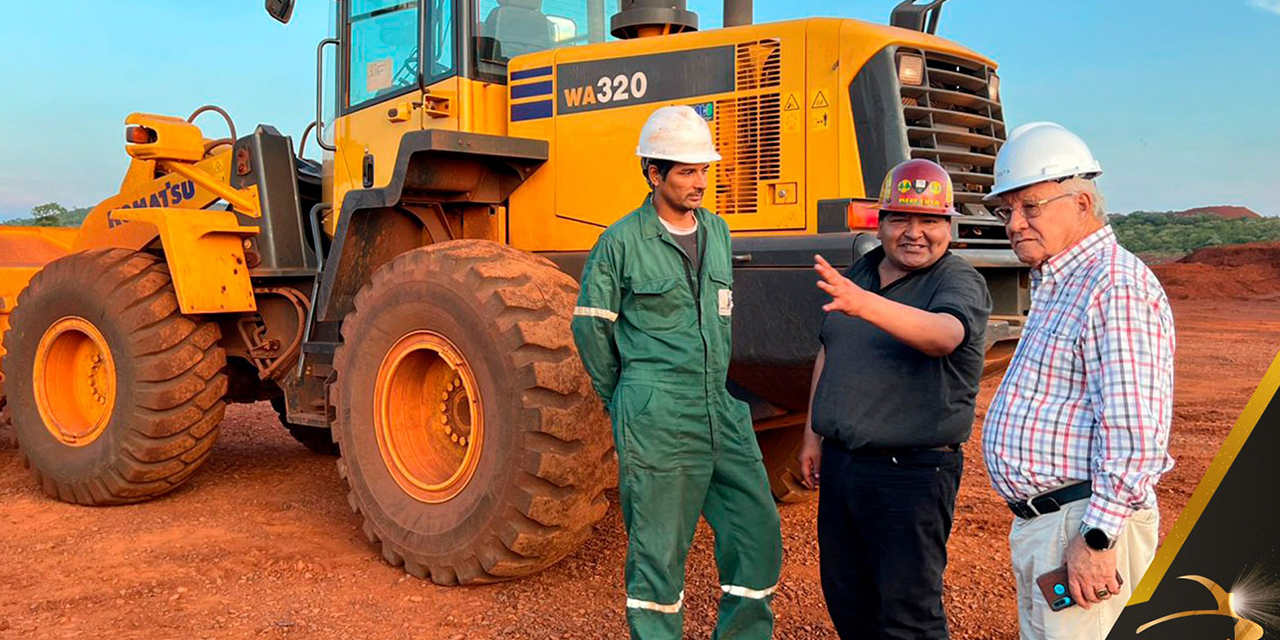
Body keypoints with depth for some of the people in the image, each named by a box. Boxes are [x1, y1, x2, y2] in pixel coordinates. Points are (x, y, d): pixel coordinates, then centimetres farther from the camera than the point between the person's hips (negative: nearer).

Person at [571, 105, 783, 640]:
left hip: (721, 412, 6)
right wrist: (621, 399, 7)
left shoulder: (718, 233, 13)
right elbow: (591, 327, 0)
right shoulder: (621, 242, -5)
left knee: (758, 532, 8)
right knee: (658, 551, 3)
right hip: (656, 423, -6)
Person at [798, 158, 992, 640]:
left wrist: (865, 305, -50)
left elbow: (944, 334, -35)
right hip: (840, 461, 7)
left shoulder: (960, 283, -12)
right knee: (845, 595, 19)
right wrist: (814, 434, 17)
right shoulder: (859, 273, 10)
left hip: (911, 472, -7)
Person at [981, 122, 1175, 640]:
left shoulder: (1116, 286, -16)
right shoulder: (1053, 286, 16)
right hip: (1035, 522, 10)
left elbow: (1134, 431, -23)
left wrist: (1097, 538, -23)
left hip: (1089, 521, -10)